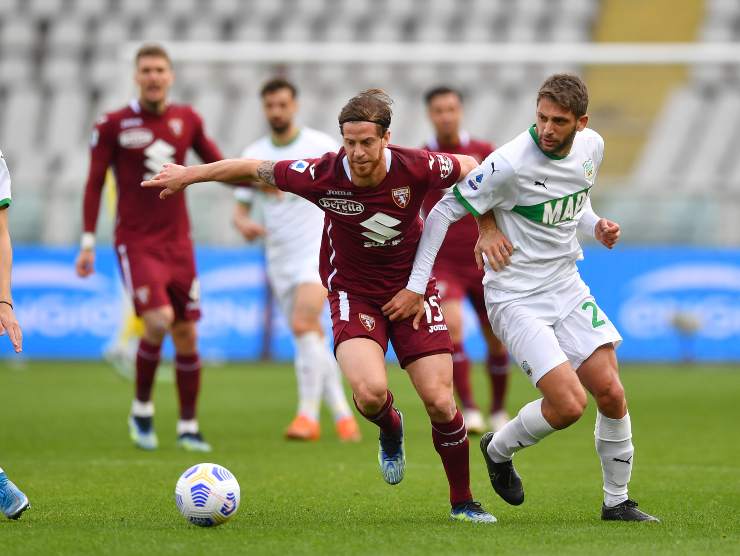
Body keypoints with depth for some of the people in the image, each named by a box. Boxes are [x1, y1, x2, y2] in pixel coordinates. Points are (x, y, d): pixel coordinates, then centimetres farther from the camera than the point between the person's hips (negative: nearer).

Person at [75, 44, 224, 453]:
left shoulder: (187, 120, 7)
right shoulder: (113, 125, -3)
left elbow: (217, 164, 16)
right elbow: (94, 183, 1)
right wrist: (88, 242, -3)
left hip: (178, 242, 4)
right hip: (136, 243, -4)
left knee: (186, 333, 4)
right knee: (159, 320, -22)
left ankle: (188, 426, 16)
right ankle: (141, 410, -1)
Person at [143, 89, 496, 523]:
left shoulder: (415, 168, -20)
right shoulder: (322, 175, -20)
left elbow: (472, 169, 1)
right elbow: (254, 169, -6)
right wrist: (188, 175, 0)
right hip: (354, 293, -1)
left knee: (440, 402, -7)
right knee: (370, 392, -26)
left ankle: (463, 502, 16)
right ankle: (390, 430, 14)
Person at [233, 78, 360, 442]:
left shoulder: (320, 146, -3)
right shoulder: (254, 155, 7)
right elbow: (240, 207, 9)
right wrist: (243, 223, -14)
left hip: (318, 250, -5)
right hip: (280, 258, 5)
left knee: (303, 325, -23)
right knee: (313, 341, 8)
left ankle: (308, 415, -20)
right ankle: (343, 415, 17)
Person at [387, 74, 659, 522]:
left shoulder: (592, 146, 0)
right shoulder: (511, 163, -21)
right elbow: (444, 212, -13)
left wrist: (597, 226, 0)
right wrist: (416, 287, -13)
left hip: (567, 287, 6)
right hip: (517, 299, -6)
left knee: (611, 393, -2)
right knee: (569, 404, -17)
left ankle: (617, 502, 16)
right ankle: (499, 449, 14)